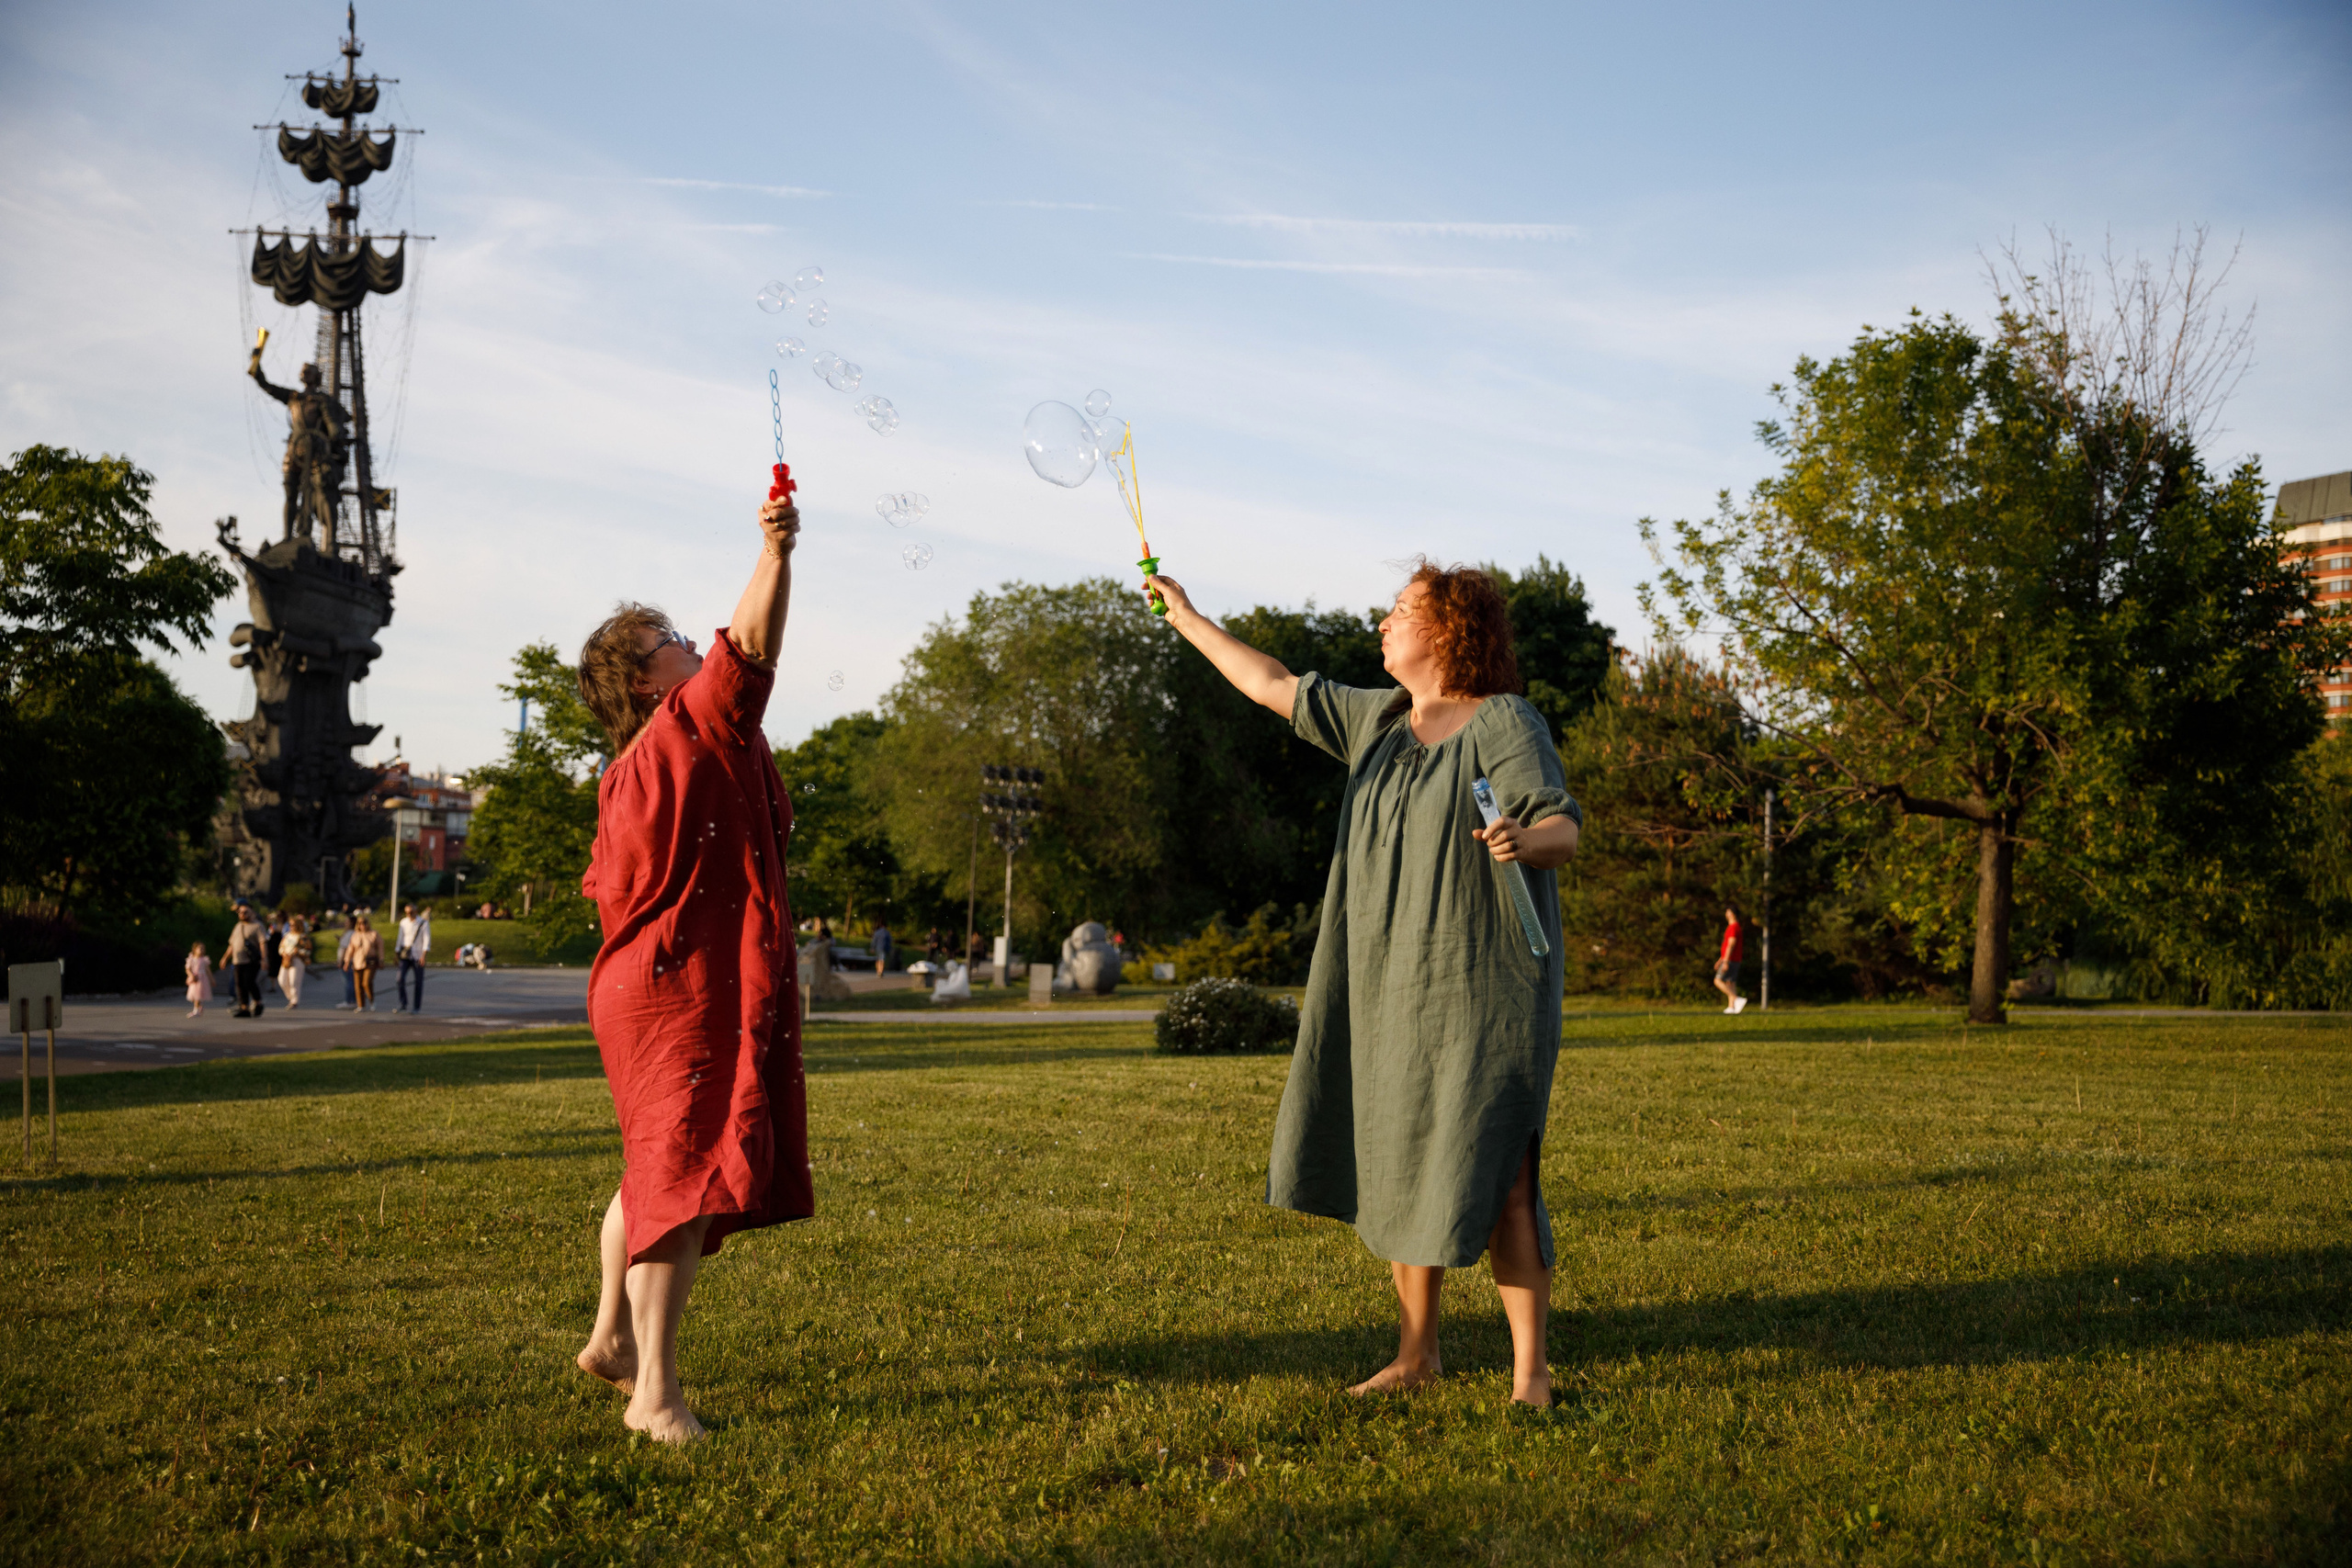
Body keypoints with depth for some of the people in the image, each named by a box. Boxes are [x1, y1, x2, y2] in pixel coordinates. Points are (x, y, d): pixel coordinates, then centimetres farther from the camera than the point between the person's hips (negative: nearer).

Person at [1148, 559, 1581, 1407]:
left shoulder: (1505, 724, -8)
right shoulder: (1378, 720, 13)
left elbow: (1563, 827, -16)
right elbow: (1272, 685, 22)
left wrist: (1527, 840, -39)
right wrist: (1188, 620, 27)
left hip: (1483, 992, -7)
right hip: (1389, 989, 7)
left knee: (1491, 1181, -8)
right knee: (1401, 1172, 11)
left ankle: (1529, 1369, 2)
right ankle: (1416, 1352, 24)